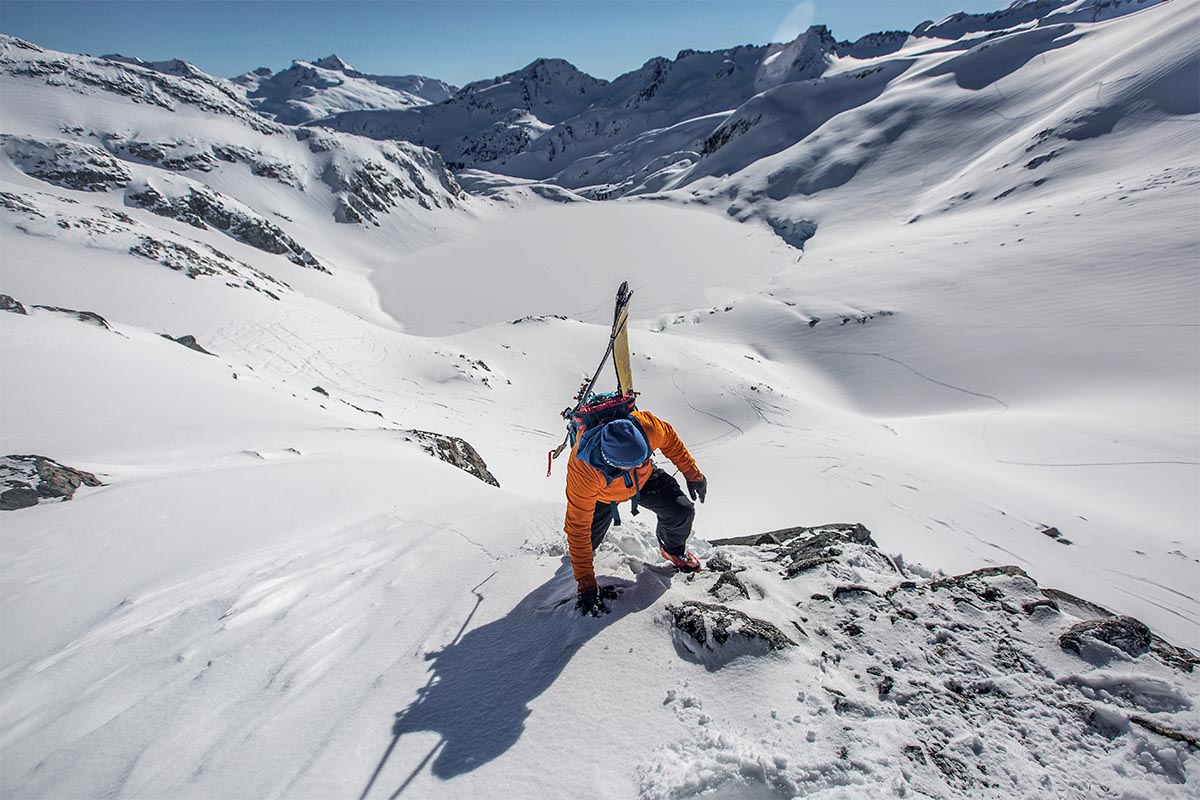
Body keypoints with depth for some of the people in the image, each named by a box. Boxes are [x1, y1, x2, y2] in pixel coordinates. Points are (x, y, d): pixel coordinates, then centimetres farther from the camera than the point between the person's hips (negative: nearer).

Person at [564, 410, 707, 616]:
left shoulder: (646, 426, -40)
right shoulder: (582, 471, -45)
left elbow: (669, 439, -13)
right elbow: (578, 527, -36)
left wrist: (692, 474, -3)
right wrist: (586, 586, -33)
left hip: (644, 478, 2)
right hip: (602, 494, -2)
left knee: (682, 512, -11)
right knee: (588, 542, -7)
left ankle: (673, 549, 24)